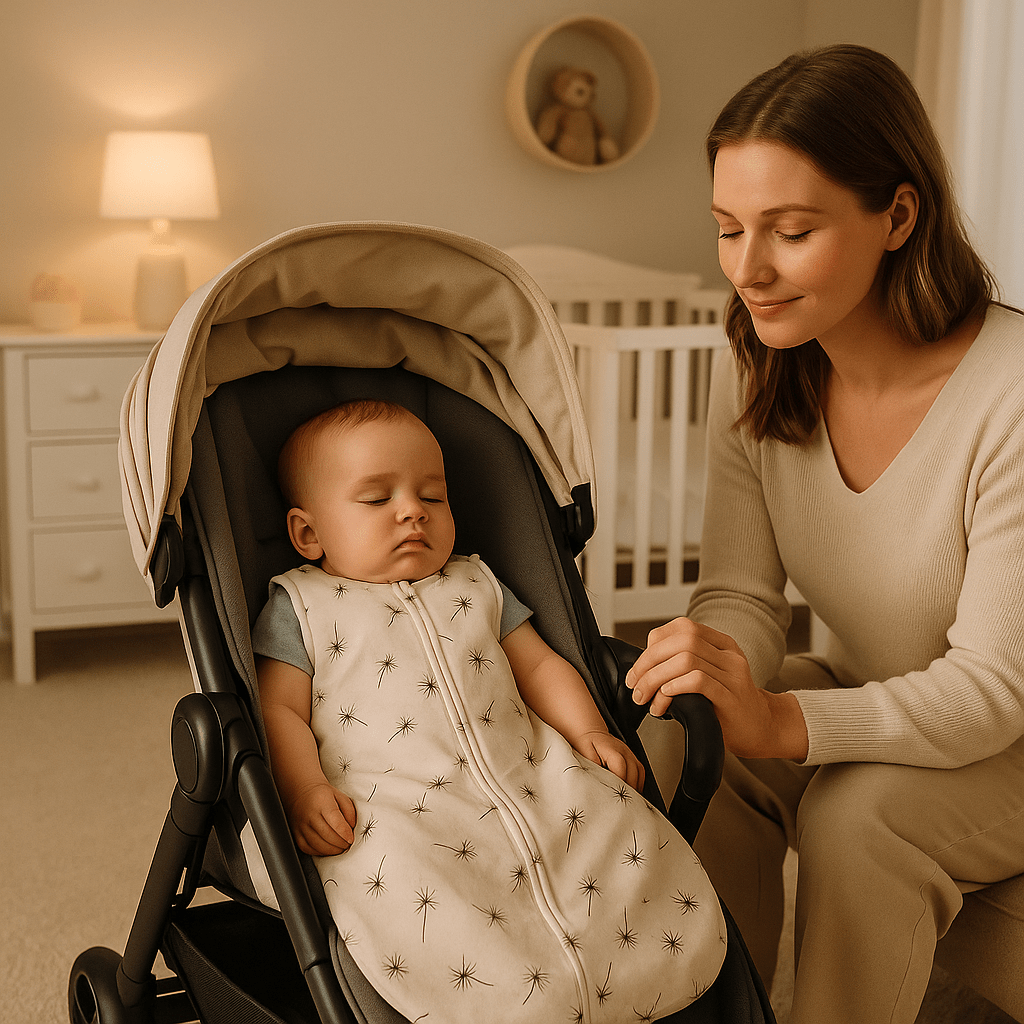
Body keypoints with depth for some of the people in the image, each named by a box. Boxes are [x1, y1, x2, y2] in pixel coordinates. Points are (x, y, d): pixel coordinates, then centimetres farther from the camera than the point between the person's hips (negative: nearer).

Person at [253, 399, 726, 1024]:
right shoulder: (299, 608, 11)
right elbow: (279, 709, 3)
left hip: (530, 782, 4)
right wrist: (305, 790, -16)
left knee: (635, 843, -14)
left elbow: (539, 666, 26)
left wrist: (588, 730, 8)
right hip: (392, 809, -4)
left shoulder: (475, 586, 25)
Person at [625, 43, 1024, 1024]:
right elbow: (744, 594, -9)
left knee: (857, 809, -31)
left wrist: (778, 720, -41)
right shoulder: (755, 374, -9)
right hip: (865, 697, 5)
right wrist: (712, 662, -34)